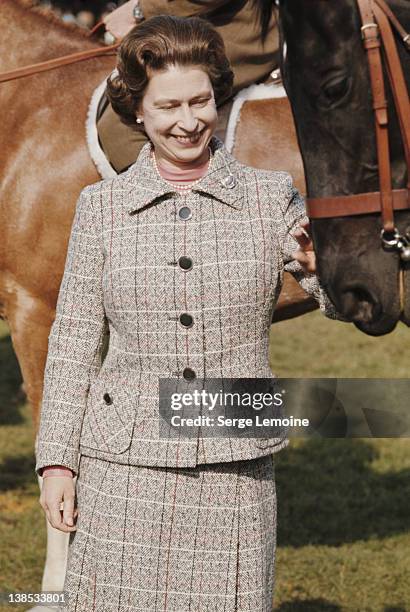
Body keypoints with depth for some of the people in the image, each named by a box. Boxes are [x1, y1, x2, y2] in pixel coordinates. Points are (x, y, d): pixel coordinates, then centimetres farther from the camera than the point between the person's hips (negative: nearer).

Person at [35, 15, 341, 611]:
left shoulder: (271, 197, 3)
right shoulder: (101, 205, 3)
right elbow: (73, 342, 5)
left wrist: (323, 267, -22)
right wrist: (56, 461, 1)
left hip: (237, 466, 0)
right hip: (123, 469, 0)